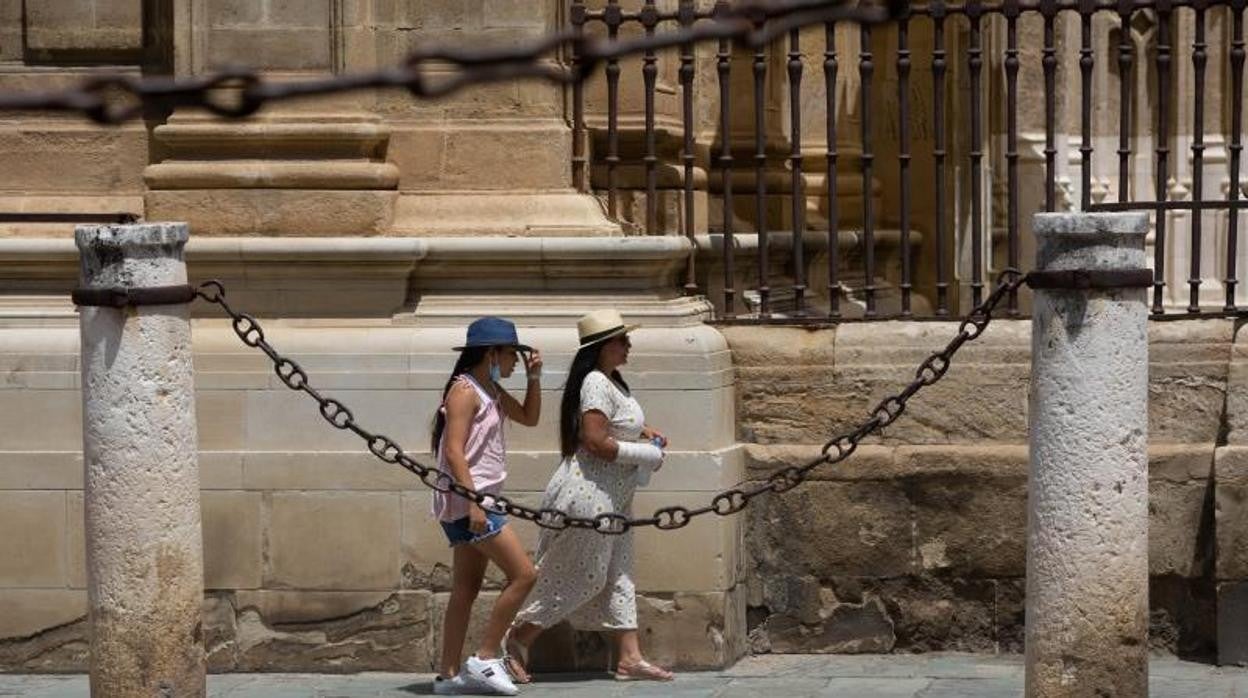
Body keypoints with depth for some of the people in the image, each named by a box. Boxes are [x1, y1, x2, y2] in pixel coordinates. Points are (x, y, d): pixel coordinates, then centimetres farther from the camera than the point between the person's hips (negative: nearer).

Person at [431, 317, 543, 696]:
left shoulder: (490, 390, 16)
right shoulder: (464, 390, -12)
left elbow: (529, 418, 26)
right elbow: (453, 452, -19)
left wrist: (534, 378, 11)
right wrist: (474, 504, -25)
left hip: (478, 501, 10)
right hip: (466, 501, -10)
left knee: (466, 589, 10)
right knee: (523, 574, -10)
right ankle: (485, 658, -6)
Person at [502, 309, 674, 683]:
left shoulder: (612, 381, 12)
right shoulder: (595, 383, -19)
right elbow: (596, 442, -26)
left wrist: (645, 431, 13)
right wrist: (646, 454, -17)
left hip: (611, 498, 11)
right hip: (589, 494, -11)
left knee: (618, 576, 10)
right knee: (582, 577, -2)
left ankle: (629, 658, 12)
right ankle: (519, 638, 9)